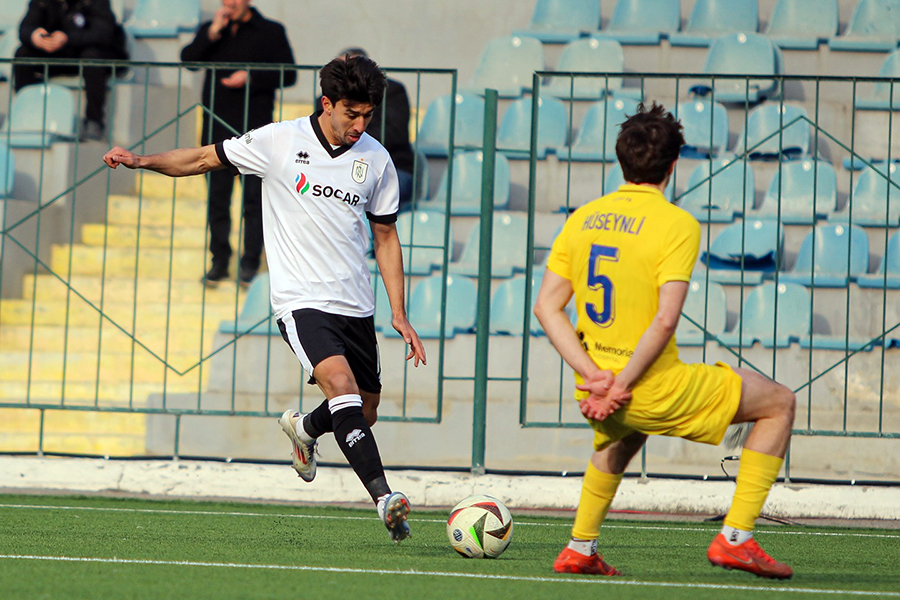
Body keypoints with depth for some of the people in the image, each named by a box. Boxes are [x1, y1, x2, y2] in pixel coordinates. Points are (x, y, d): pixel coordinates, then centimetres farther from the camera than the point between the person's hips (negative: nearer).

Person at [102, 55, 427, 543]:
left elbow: (386, 237, 14)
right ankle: (382, 497, -32)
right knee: (341, 384, -27)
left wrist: (399, 314, 8)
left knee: (363, 414, 10)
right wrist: (141, 161, -11)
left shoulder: (376, 159, 5)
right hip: (301, 300, -5)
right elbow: (202, 159, 4)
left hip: (356, 305, 5)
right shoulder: (279, 142, -5)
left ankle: (304, 428, 43)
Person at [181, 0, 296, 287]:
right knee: (217, 197, 4)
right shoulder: (209, 30, 13)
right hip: (217, 126, 3)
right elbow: (188, 59, -1)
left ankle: (250, 263, 0)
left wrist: (250, 78, -12)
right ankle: (219, 261, 12)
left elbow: (288, 74, 0)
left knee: (254, 197, -4)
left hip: (254, 127, -3)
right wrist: (213, 33, -12)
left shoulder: (270, 32, 4)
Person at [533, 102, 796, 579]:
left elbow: (546, 306, 2)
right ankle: (735, 538, 7)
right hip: (657, 393, -6)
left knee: (622, 434, 42)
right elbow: (665, 319, -22)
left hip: (599, 390, 6)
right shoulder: (676, 224, -13)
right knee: (779, 403, 11)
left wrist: (595, 376, -3)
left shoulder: (583, 218, 5)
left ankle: (580, 548, 35)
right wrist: (621, 386, -16)